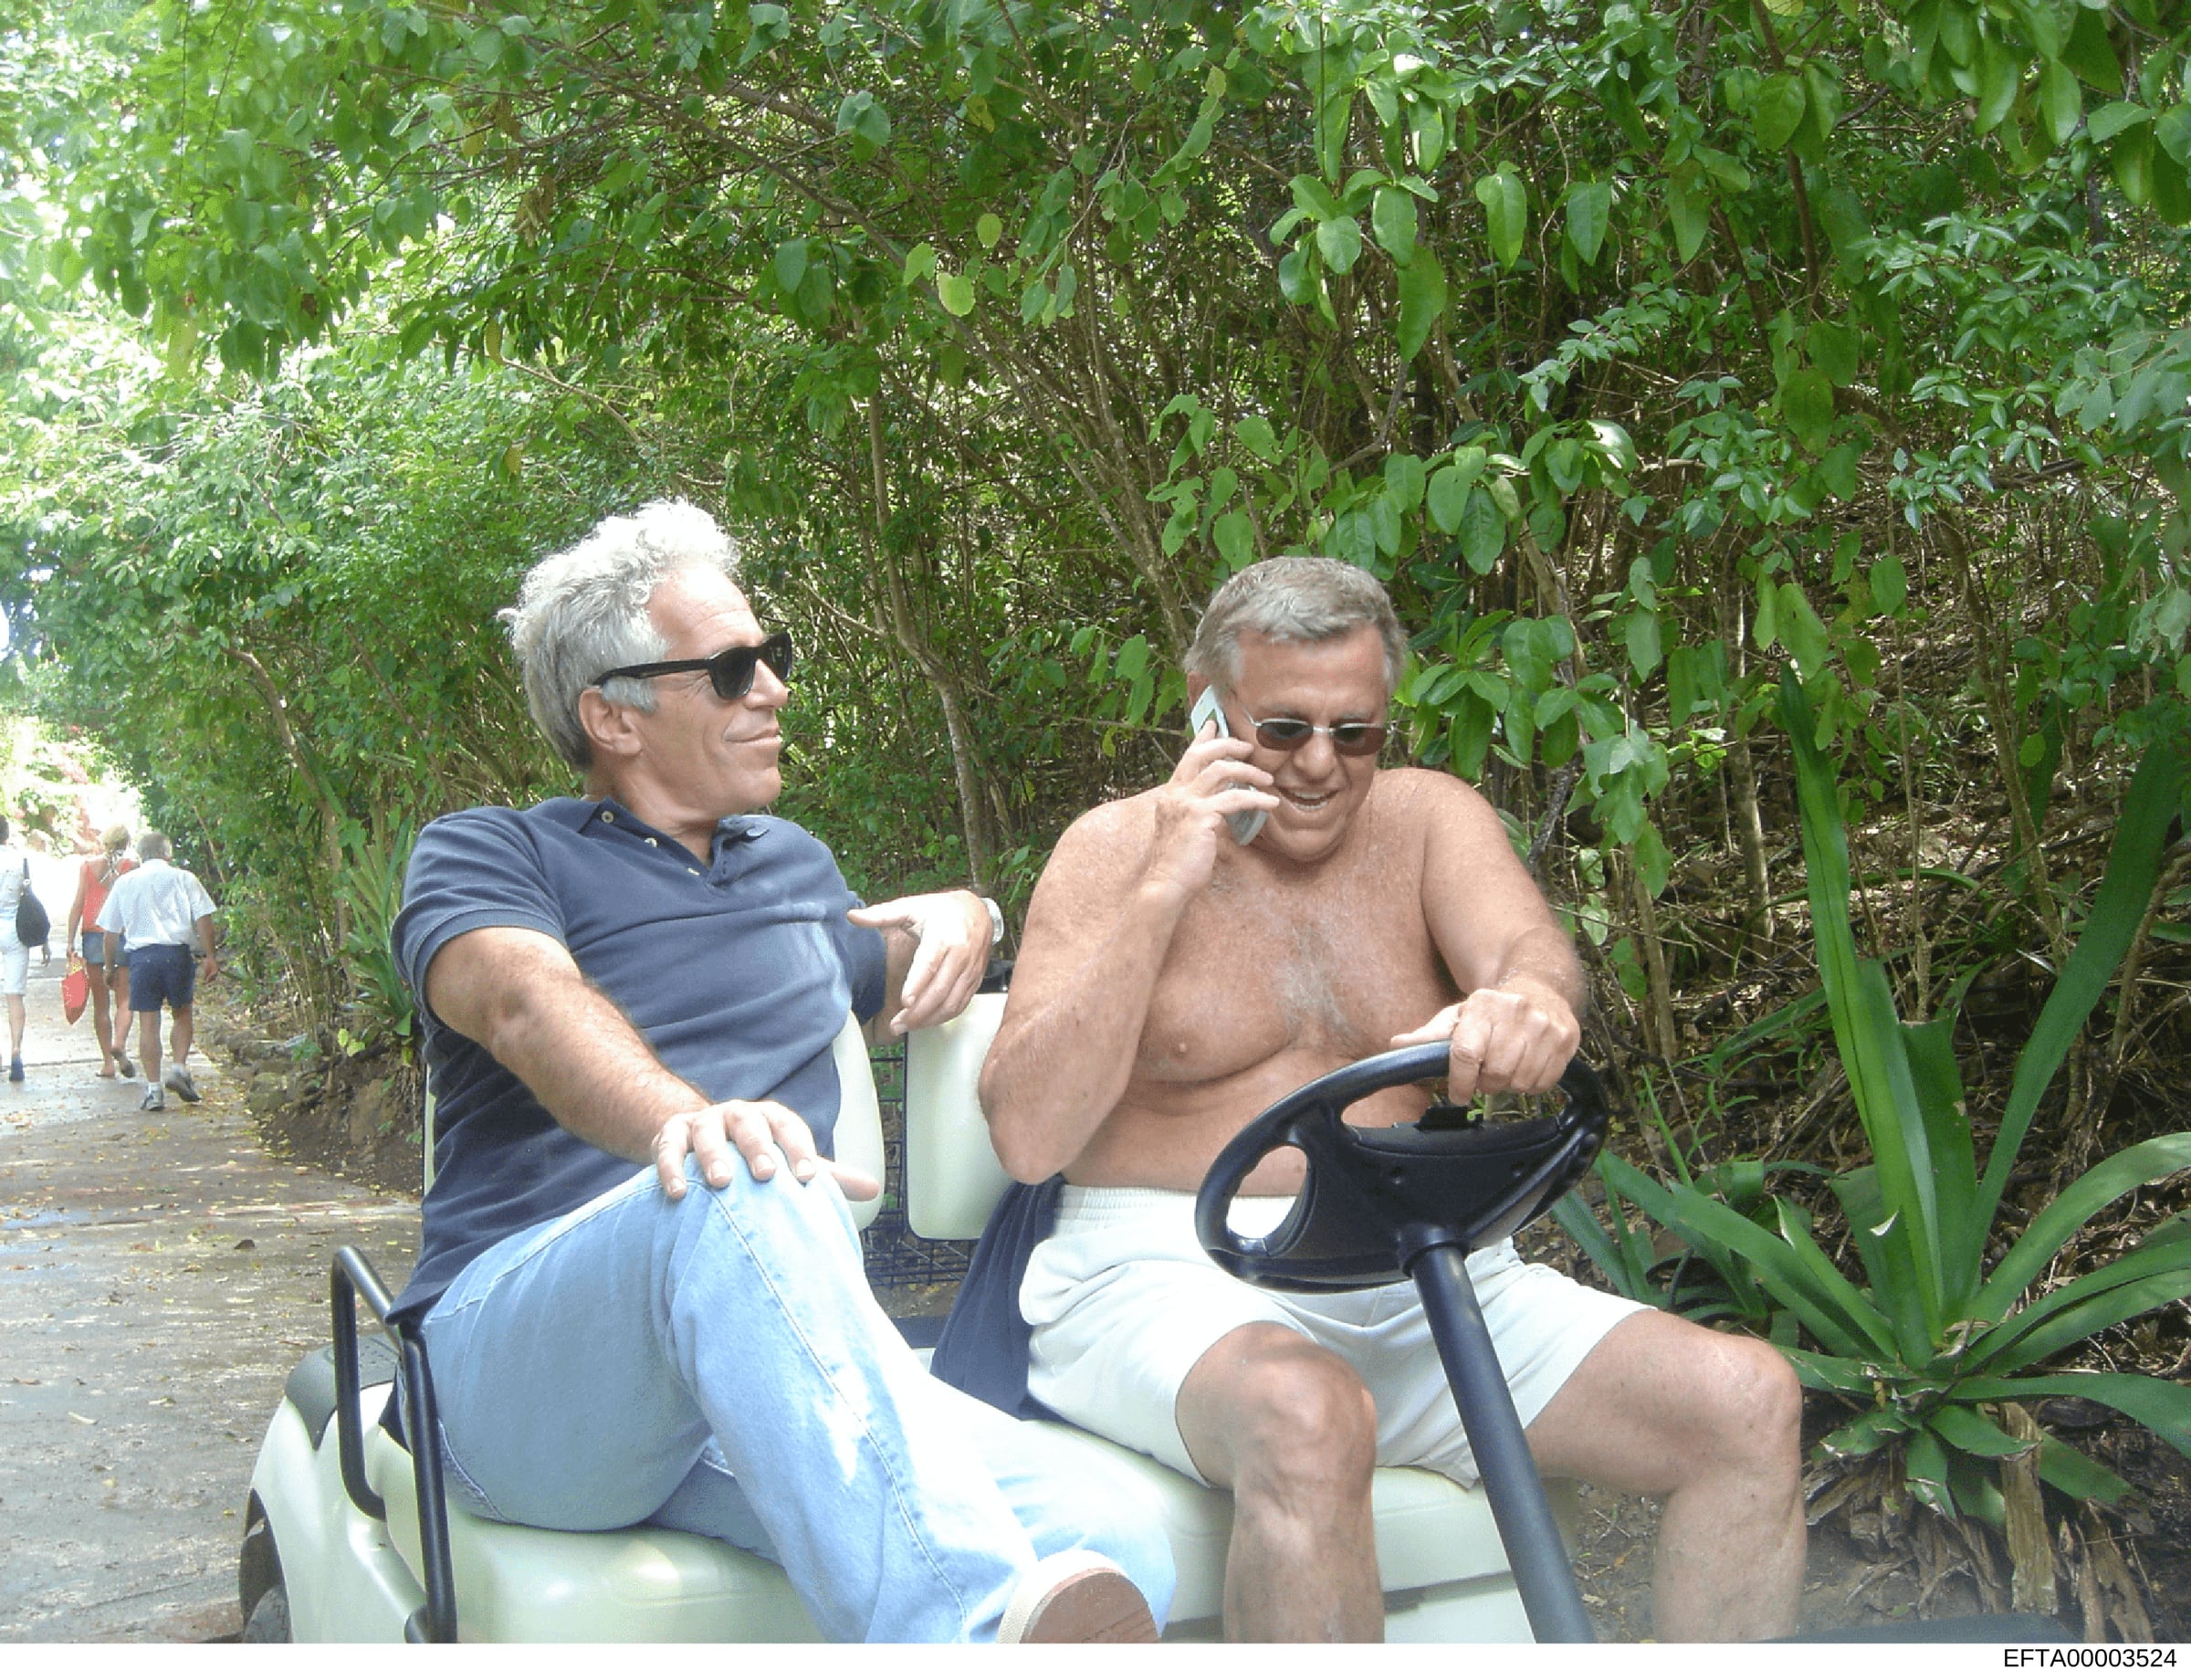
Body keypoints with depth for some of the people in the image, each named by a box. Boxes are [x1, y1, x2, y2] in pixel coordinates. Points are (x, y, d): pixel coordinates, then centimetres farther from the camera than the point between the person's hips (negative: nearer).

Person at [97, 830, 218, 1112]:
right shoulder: (183, 878, 5)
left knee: (148, 1023, 4)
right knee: (183, 1014, 16)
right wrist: (210, 956, 0)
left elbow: (111, 931, 13)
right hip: (177, 952, -1)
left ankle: (153, 1089, 3)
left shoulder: (124, 883, 11)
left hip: (141, 954, 1)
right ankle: (180, 1068, -1)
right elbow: (203, 919, -3)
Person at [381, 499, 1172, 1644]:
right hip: (520, 1355, -4)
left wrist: (954, 916, 21)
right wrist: (681, 1117, -38)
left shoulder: (793, 862, 28)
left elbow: (870, 979, 47)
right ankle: (970, 1633, -59)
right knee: (734, 1186, -43)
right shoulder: (483, 854, 8)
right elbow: (528, 1000, -15)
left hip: (777, 1370, 5)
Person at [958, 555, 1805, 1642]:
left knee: (1749, 1401, -16)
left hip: (1415, 1280, 4)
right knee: (1305, 1419, -39)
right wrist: (1163, 888, -15)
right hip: (1166, 1271, -4)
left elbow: (1526, 945, -12)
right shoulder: (1118, 847, 1)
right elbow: (1028, 1136, -10)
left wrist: (1527, 996, -38)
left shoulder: (1427, 818, 11)